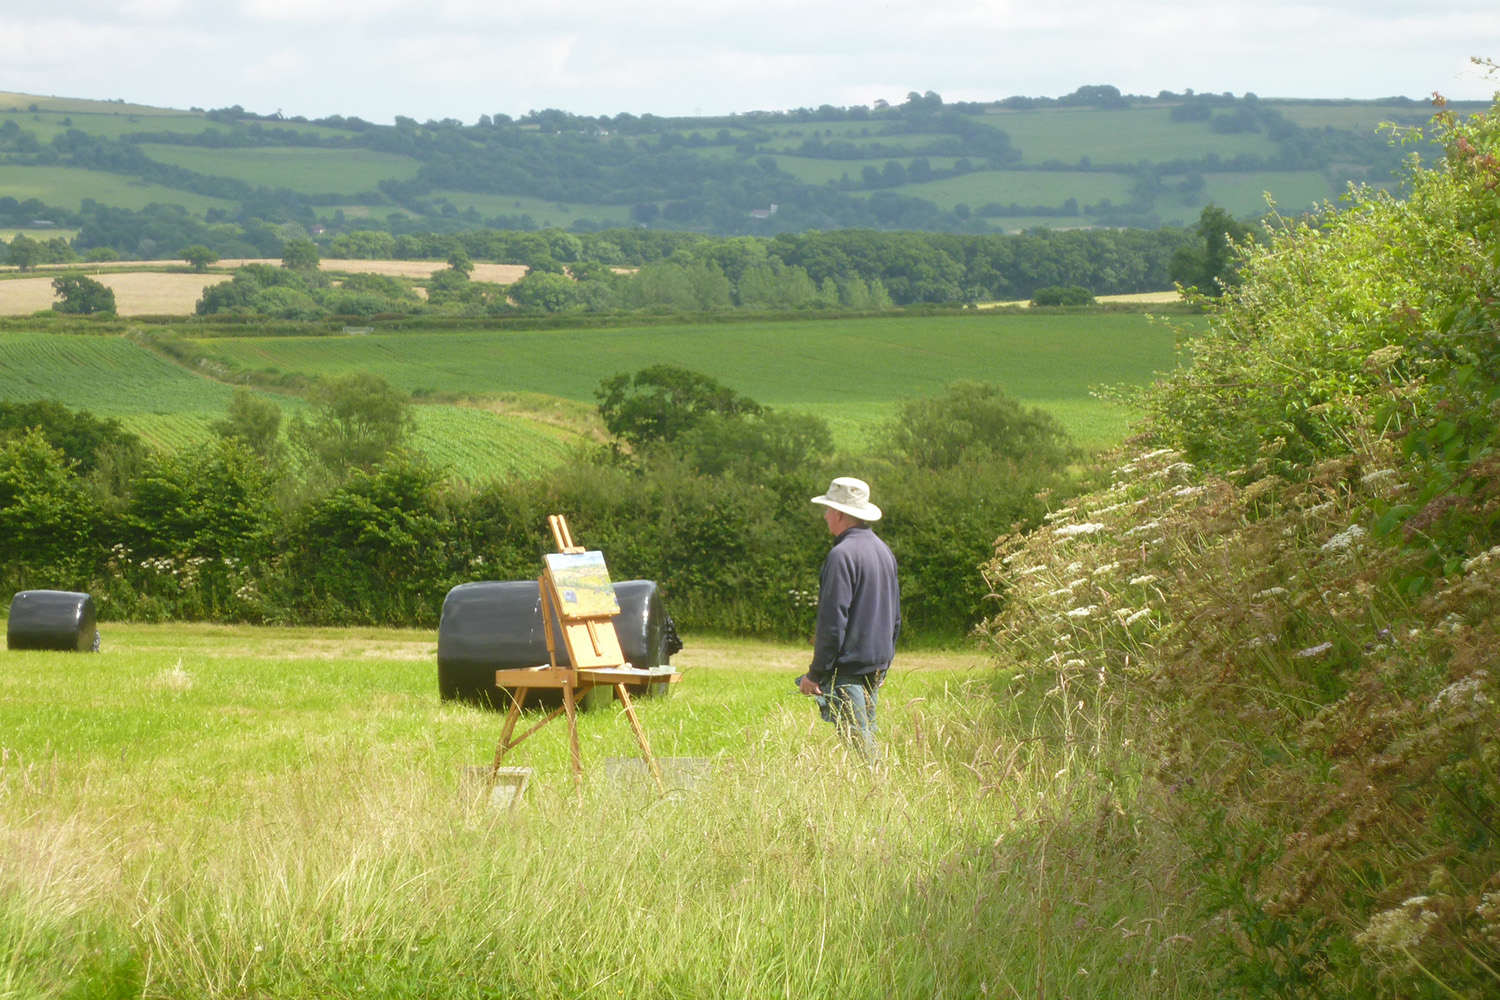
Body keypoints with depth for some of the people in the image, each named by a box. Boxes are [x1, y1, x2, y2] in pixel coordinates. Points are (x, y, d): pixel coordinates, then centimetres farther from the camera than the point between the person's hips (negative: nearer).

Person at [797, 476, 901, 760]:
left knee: (853, 744, -8)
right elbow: (895, 617, 20)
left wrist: (815, 674, -13)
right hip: (875, 670, 9)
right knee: (868, 740, 14)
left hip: (847, 670, -9)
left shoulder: (842, 554, -16)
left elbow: (833, 622, -18)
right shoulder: (883, 551, 13)